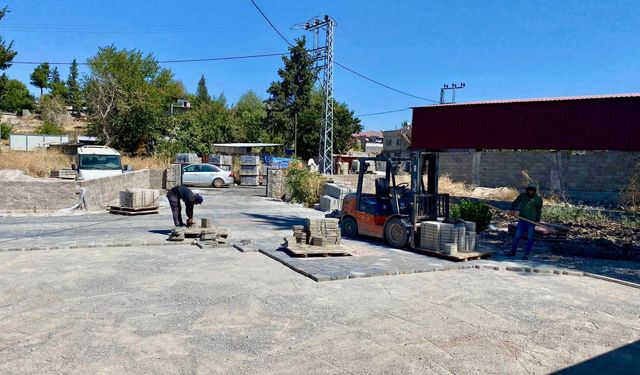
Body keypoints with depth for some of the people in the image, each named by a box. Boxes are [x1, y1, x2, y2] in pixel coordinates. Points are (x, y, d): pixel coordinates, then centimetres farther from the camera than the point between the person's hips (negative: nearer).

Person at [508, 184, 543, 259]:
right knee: (517, 236, 3)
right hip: (522, 220, 2)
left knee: (530, 238, 0)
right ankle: (513, 251, 16)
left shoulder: (538, 199, -2)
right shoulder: (522, 196, 1)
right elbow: (515, 203, 7)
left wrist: (538, 220, -5)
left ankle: (526, 255, 8)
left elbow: (539, 211, 3)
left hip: (532, 222, -1)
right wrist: (513, 210, -12)